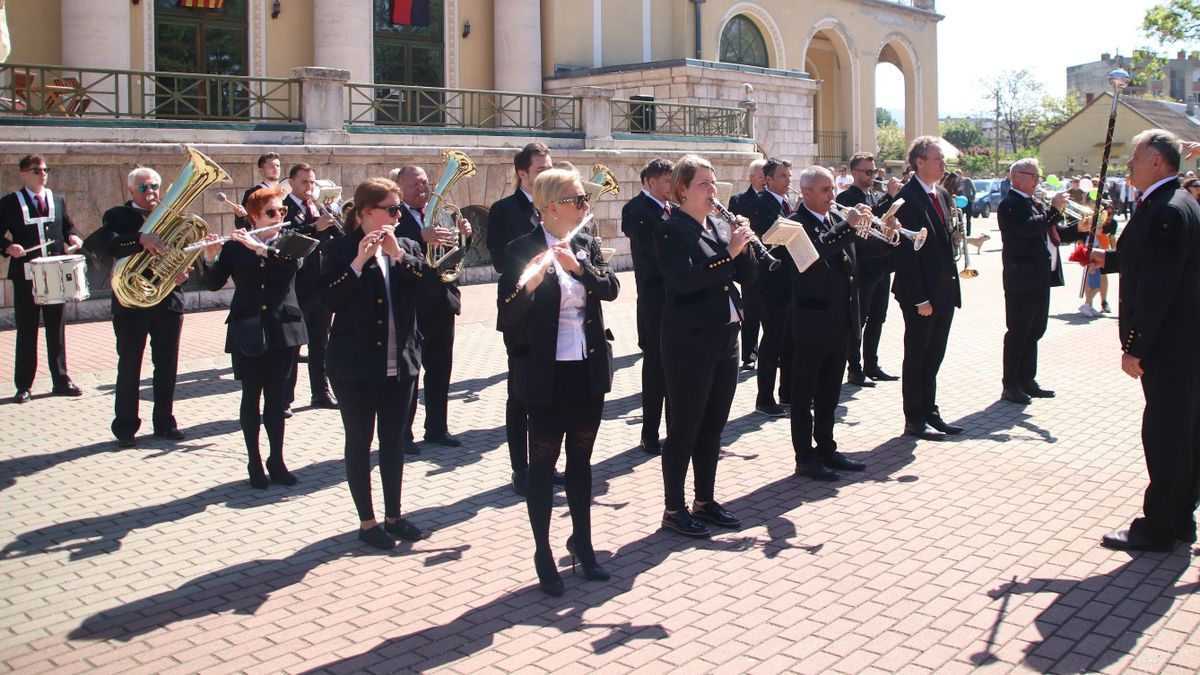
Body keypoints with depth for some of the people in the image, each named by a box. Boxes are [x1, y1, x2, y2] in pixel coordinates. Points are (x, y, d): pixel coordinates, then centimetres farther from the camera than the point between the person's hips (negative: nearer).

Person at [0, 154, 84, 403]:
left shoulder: (58, 200, 12)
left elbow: (67, 226, 16)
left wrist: (73, 237, -5)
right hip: (25, 275, -3)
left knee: (57, 329, 10)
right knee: (26, 332, 2)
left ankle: (61, 380, 17)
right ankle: (24, 386, 8)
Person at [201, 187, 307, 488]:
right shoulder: (235, 246, 4)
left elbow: (294, 262, -16)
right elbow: (214, 283, -2)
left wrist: (259, 248, -25)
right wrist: (210, 259, -20)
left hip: (282, 330, 1)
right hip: (247, 332, 0)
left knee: (276, 398, 5)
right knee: (251, 396, 5)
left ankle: (277, 460, 15)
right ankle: (254, 462, 14)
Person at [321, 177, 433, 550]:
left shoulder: (407, 247, 8)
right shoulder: (340, 249, -5)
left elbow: (431, 281, -7)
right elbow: (328, 298, -15)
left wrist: (398, 254, -17)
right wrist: (359, 261, -22)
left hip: (400, 362, 4)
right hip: (355, 364, -4)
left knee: (394, 440, 12)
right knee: (360, 441, 5)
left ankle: (393, 516, 24)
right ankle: (367, 521, 15)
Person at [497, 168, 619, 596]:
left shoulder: (586, 245, 7)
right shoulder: (522, 250, -10)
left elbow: (611, 289, -6)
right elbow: (507, 316, -17)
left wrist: (578, 266, -22)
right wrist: (526, 286, -36)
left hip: (589, 372, 6)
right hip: (546, 376, -5)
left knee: (580, 459, 16)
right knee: (543, 464, 4)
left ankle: (582, 544, 28)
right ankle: (543, 556, 15)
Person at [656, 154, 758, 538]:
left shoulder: (720, 227, 13)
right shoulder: (672, 230, -9)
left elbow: (748, 276, 9)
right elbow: (685, 279, -24)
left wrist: (743, 245, -8)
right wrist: (728, 251, -26)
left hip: (725, 336, 8)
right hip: (690, 341, -8)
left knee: (713, 425, 14)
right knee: (685, 427, 0)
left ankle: (705, 501, 25)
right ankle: (674, 509, 10)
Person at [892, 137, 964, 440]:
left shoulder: (942, 194, 12)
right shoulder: (907, 198, -14)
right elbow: (905, 253, -16)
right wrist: (919, 298, -18)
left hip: (944, 290, 8)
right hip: (920, 293, -8)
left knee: (934, 357, 15)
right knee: (916, 356, 3)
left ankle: (930, 412, 25)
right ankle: (914, 420, 12)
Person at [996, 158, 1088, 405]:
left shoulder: (1037, 203, 19)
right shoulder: (1010, 204, -11)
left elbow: (1053, 233, 22)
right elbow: (1029, 228, -28)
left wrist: (1078, 228, 6)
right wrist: (1055, 210, -19)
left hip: (1042, 278, 9)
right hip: (1022, 279, -9)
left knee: (1033, 333, 14)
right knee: (1018, 333, -3)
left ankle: (1027, 380, 23)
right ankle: (1010, 385, 4)